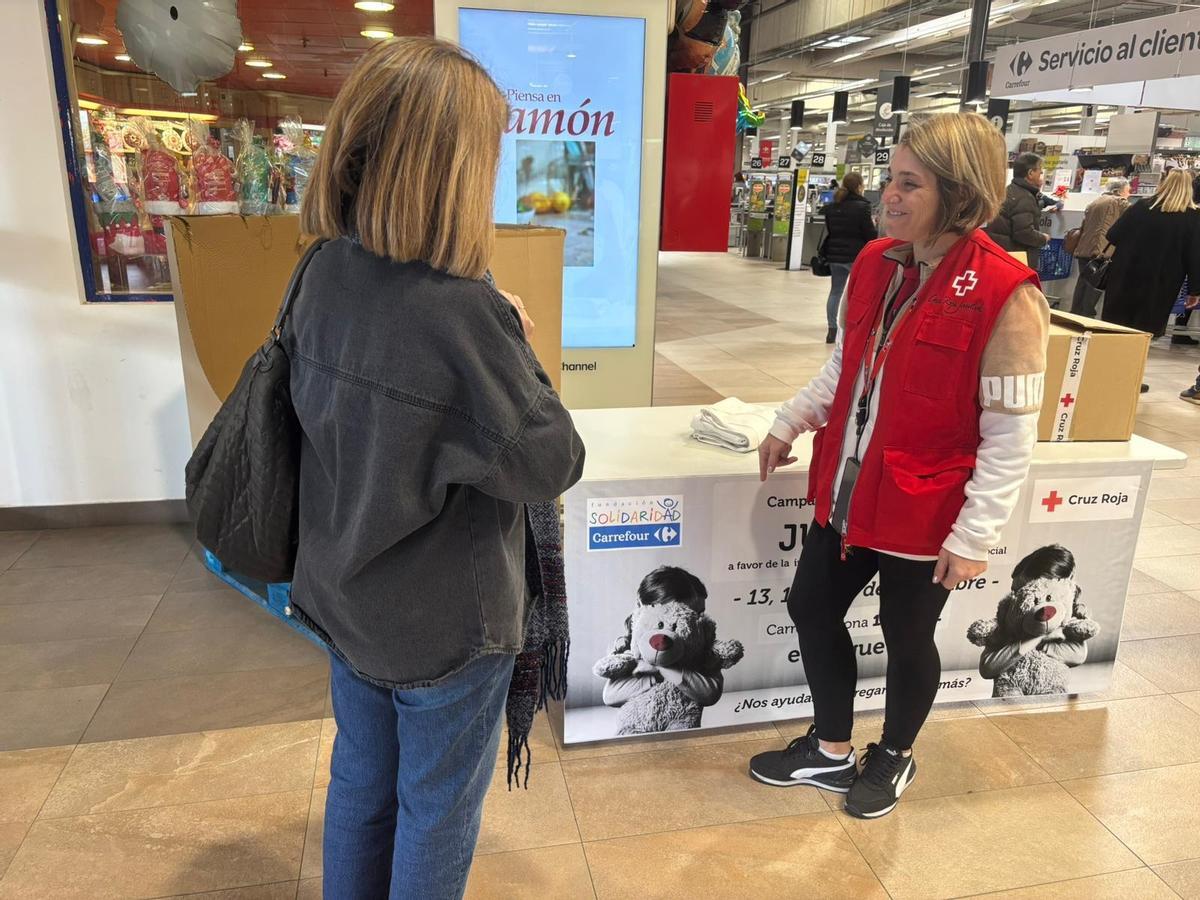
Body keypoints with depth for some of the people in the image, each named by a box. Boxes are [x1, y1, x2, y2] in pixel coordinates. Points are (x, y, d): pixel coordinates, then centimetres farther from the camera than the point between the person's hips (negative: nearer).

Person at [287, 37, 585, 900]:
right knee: (438, 807, 19)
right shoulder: (462, 313, -30)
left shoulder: (326, 274, -8)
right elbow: (553, 466, -20)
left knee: (361, 783, 27)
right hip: (446, 623, -6)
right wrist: (518, 347, -8)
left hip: (347, 600, 7)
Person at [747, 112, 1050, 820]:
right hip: (845, 491, 7)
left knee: (907, 638, 14)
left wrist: (975, 534, -15)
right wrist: (789, 422, 12)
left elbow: (1011, 433, -16)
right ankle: (832, 751, 38)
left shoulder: (1006, 293, -18)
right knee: (812, 610, 15)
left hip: (922, 509, -6)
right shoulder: (875, 263, 1)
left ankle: (895, 757, 43)